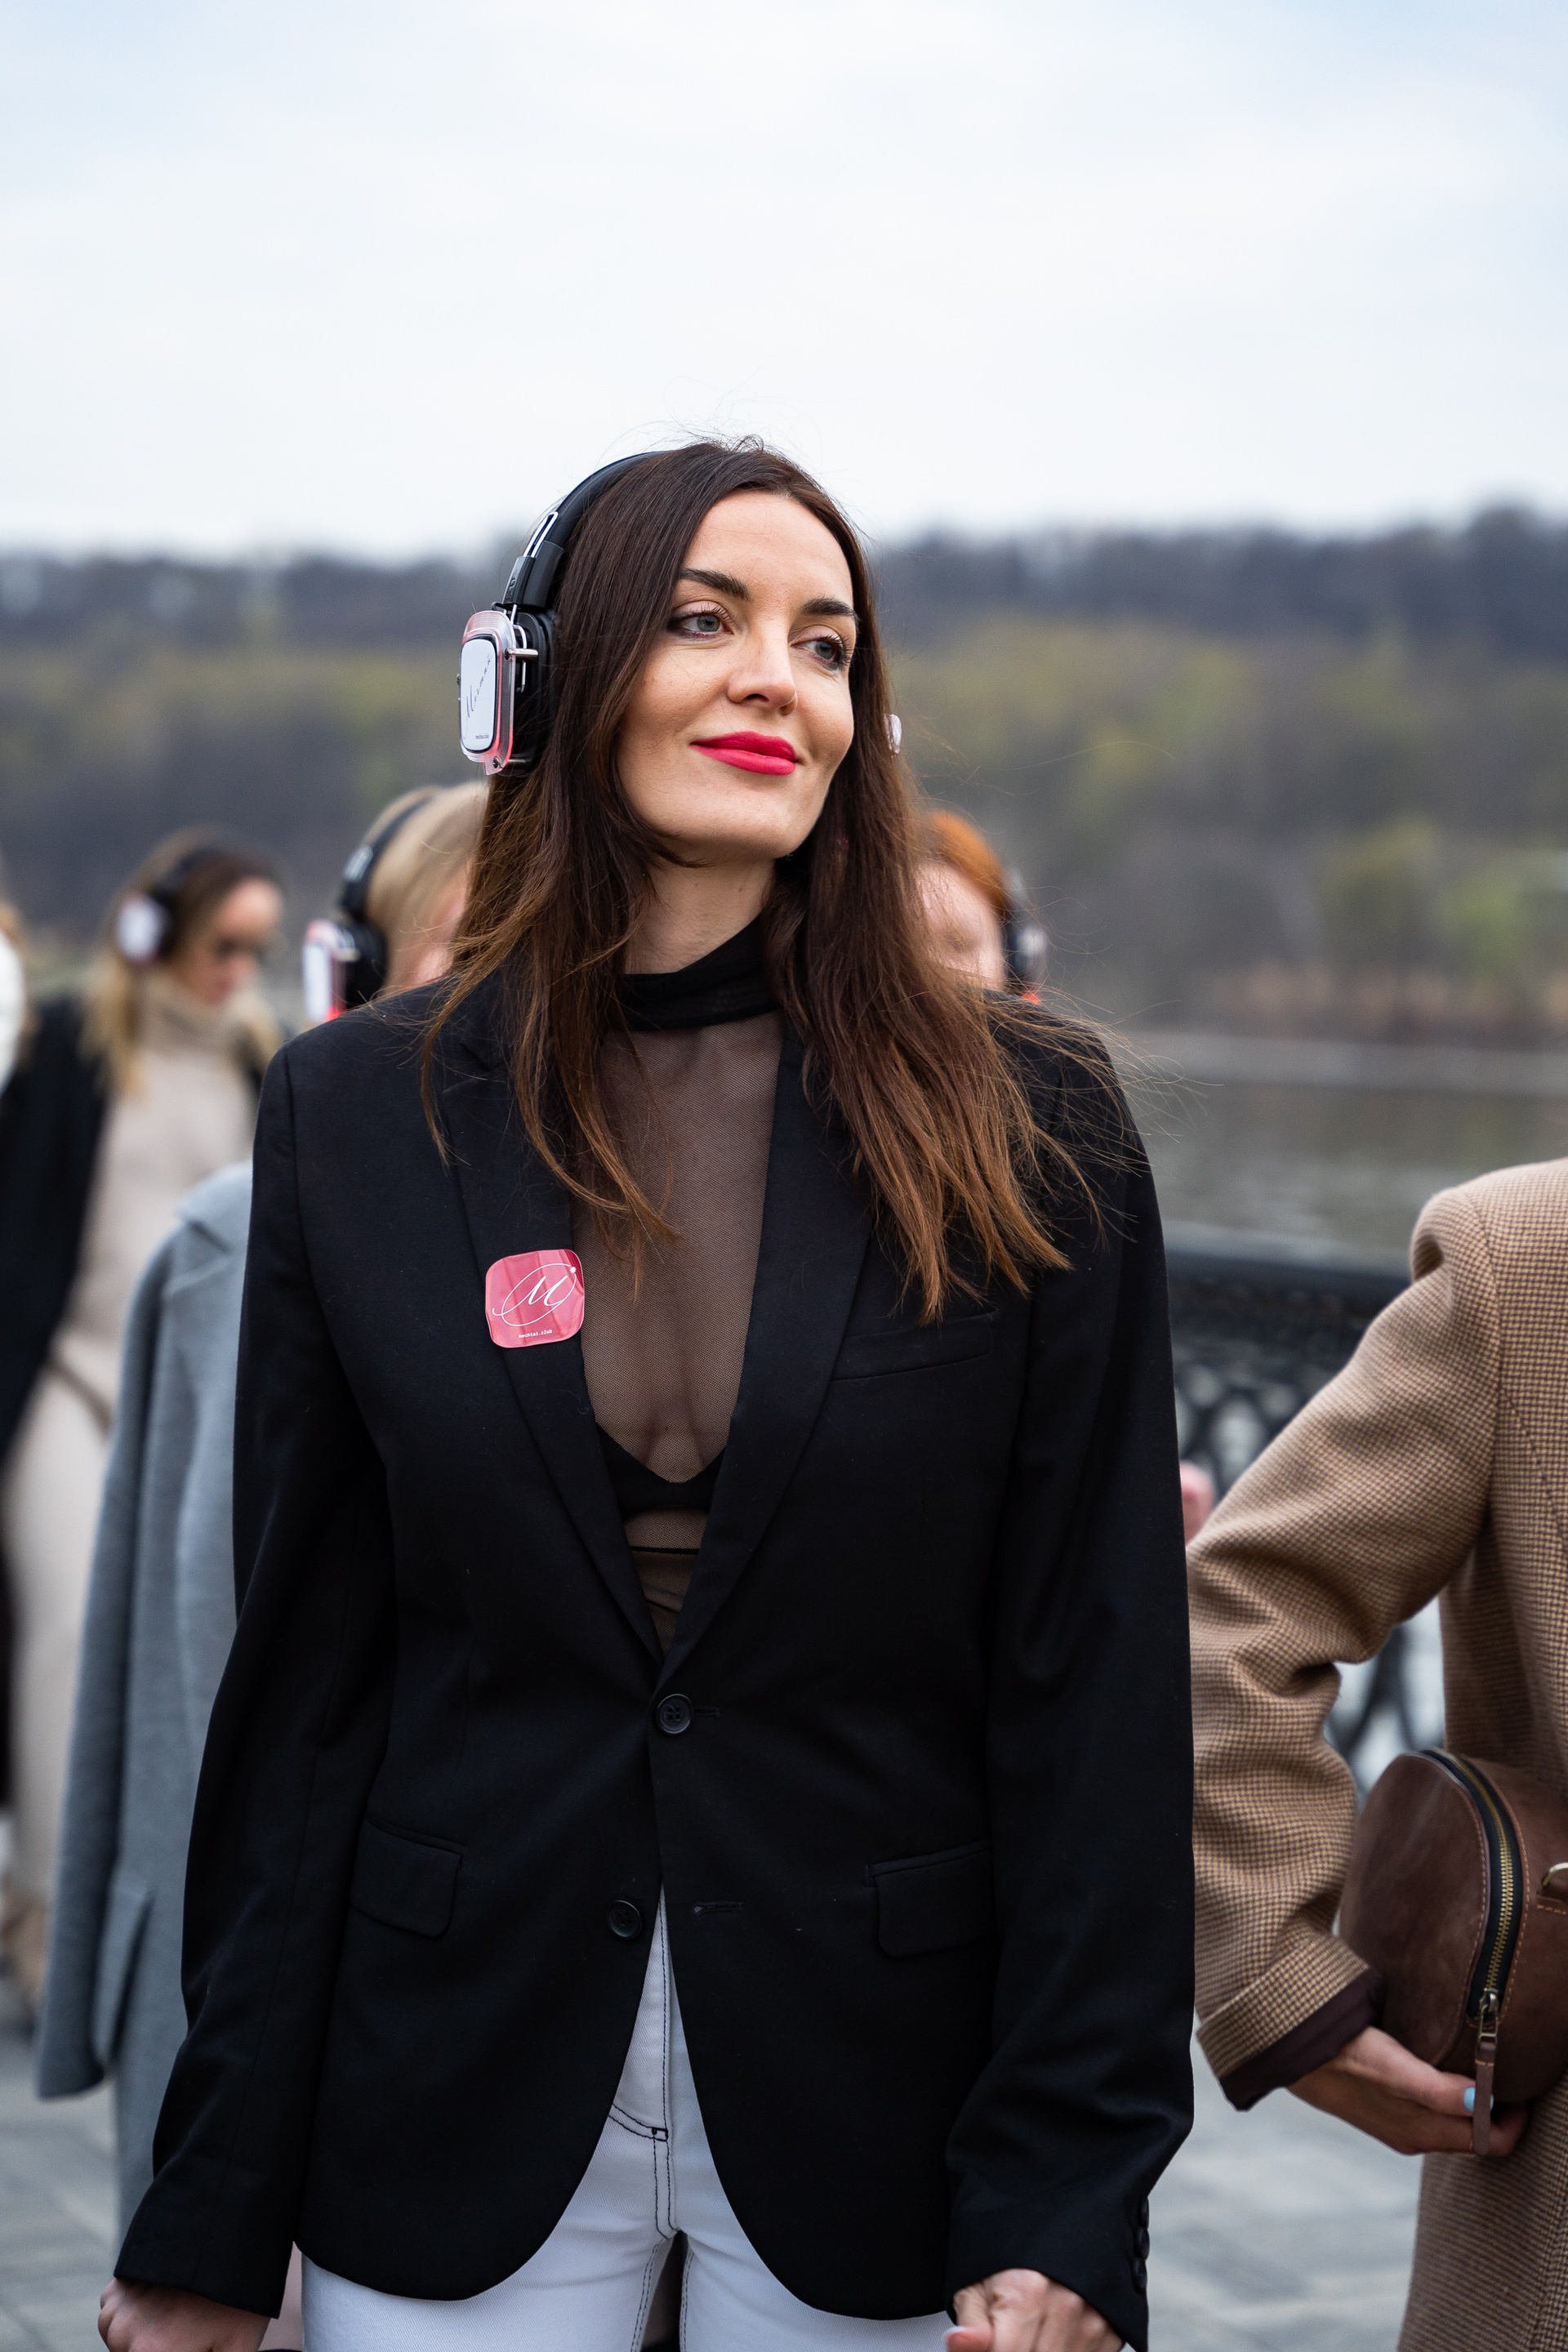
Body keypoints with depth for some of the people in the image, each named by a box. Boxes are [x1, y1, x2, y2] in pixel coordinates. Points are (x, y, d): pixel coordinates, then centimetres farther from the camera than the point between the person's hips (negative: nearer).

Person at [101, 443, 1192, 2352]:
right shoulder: (362, 1115, 0)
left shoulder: (1029, 1135, -4)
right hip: (460, 2111, 1)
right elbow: (301, 1676, 1)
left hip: (871, 2109, 0)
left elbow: (1097, 1693, -5)